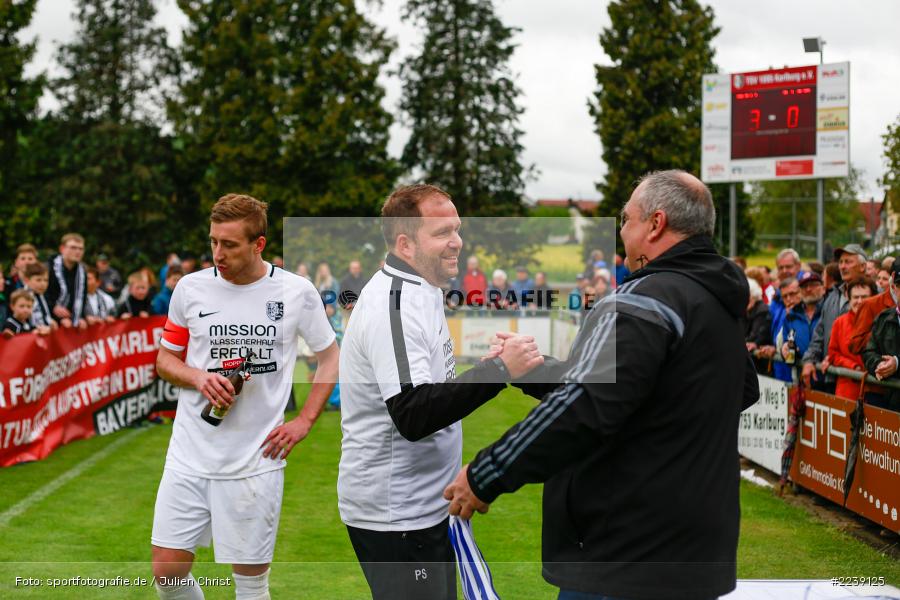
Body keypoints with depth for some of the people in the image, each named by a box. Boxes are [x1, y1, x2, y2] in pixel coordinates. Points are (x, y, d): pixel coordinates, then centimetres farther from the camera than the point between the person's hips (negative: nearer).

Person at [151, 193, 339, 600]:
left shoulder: (297, 292, -3)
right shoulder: (190, 288, 1)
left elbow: (330, 357, 10)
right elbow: (164, 358, 12)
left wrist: (304, 421, 0)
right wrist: (199, 377, -10)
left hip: (255, 462, -2)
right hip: (190, 456, 2)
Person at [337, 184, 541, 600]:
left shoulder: (415, 293, 12)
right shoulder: (394, 306, -21)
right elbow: (414, 416, -29)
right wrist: (499, 369, -28)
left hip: (421, 505, 10)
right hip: (394, 516, -10)